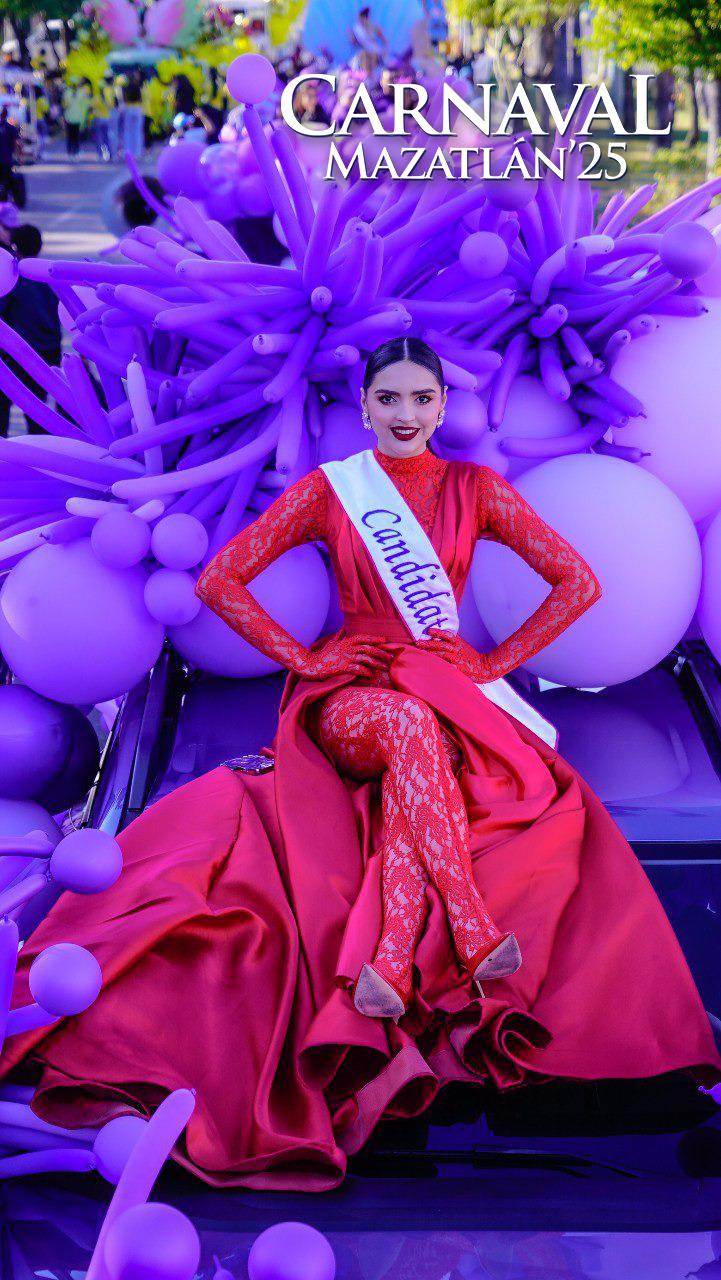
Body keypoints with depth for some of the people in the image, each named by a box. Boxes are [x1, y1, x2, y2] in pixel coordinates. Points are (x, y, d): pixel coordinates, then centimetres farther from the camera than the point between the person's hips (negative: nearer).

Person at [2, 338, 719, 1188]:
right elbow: (219, 580, 3)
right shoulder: (328, 489, 5)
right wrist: (301, 658, -4)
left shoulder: (475, 489, 8)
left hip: (449, 689, 1)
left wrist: (495, 663, -1)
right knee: (410, 727, -38)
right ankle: (477, 939, -45)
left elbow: (578, 583, 6)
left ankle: (385, 973, -48)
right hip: (349, 692, -1)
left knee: (417, 761, -37)